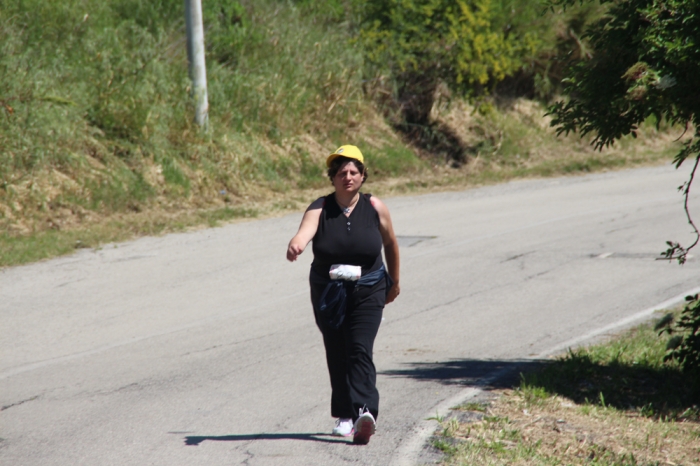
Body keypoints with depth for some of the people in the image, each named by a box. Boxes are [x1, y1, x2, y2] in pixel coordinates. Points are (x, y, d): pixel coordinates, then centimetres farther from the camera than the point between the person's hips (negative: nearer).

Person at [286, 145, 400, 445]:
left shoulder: (375, 208, -4)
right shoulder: (320, 209, -6)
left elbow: (390, 244, 11)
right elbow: (305, 230, -27)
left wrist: (394, 281, 21)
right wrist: (295, 245, -51)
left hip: (367, 291, -2)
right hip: (327, 293, 2)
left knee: (360, 350, -17)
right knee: (337, 355, 8)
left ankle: (365, 412, -30)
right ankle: (344, 416, 22)